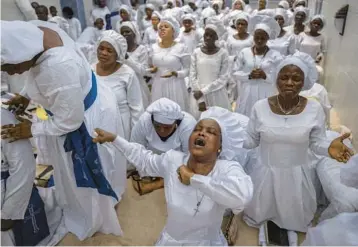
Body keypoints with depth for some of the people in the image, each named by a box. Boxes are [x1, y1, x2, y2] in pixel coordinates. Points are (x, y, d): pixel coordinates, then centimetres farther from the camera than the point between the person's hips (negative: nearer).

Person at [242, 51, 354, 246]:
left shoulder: (314, 109, -15)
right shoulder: (260, 107, -16)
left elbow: (316, 142, -6)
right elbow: (251, 140, -7)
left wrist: (328, 148, -28)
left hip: (296, 174, 1)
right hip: (266, 172, 0)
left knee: (294, 212, 23)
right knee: (261, 208, 21)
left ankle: (292, 229, 57)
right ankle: (262, 223, 55)